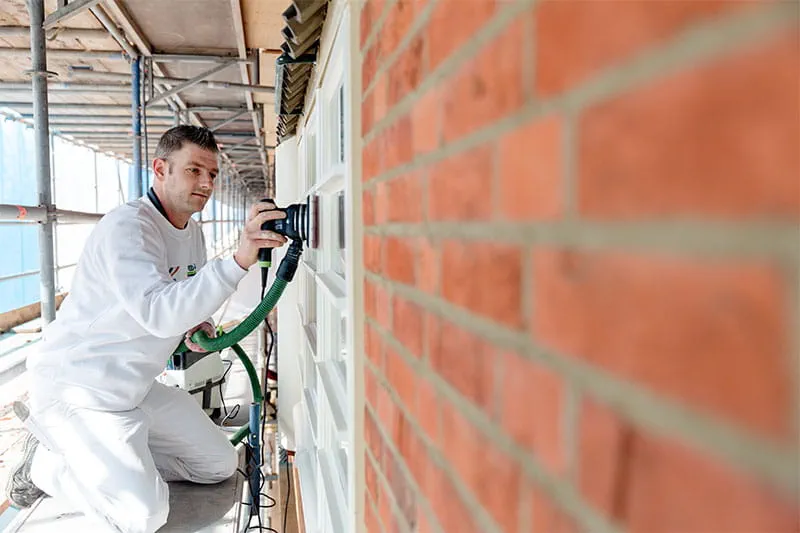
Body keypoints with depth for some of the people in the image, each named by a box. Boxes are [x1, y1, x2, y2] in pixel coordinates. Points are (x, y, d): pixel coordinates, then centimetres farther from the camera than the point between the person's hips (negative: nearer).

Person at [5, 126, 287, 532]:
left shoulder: (192, 232, 6)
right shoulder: (126, 225, -23)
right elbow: (158, 313, -38)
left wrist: (197, 325, -5)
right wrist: (238, 260, -47)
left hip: (136, 388, 9)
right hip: (79, 388, -8)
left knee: (221, 464, 9)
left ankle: (114, 456, 17)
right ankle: (46, 462, 6)